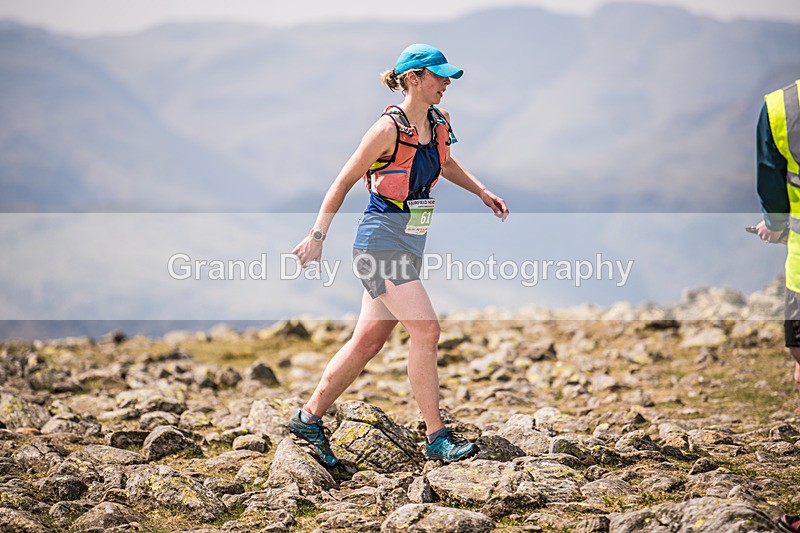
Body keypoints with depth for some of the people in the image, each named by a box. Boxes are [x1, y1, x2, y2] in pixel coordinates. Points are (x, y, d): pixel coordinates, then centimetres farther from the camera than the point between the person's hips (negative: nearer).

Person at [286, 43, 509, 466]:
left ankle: (309, 418, 22)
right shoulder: (388, 129, -15)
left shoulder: (439, 124, 8)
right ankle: (436, 437, -9)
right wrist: (317, 236, -9)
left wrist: (482, 192, 20)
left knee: (368, 341, 10)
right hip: (381, 243, -8)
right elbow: (344, 181, -9)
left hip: (410, 247, 8)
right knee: (425, 329, -15)